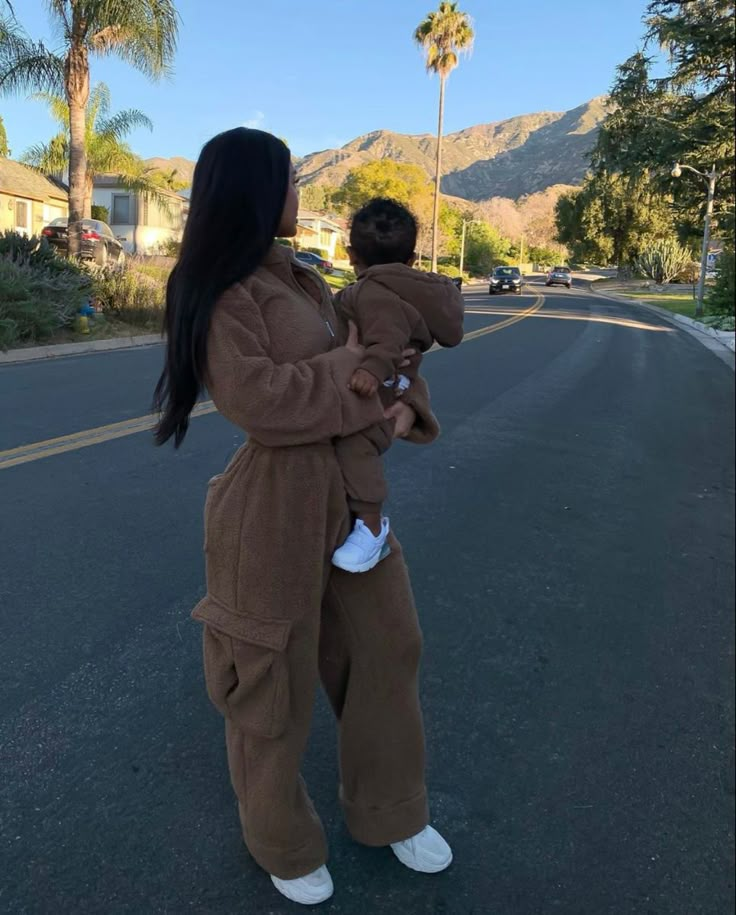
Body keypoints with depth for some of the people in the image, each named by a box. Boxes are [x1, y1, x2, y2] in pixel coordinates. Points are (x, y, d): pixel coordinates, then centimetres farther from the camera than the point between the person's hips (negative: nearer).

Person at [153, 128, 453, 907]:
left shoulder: (302, 283, 11)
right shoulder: (223, 293, -14)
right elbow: (253, 395, -27)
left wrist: (405, 404, -9)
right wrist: (351, 367, -15)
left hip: (345, 497, 9)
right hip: (276, 508, -8)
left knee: (383, 647, 18)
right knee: (275, 680, 10)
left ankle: (389, 810, 42)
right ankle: (281, 842, 38)